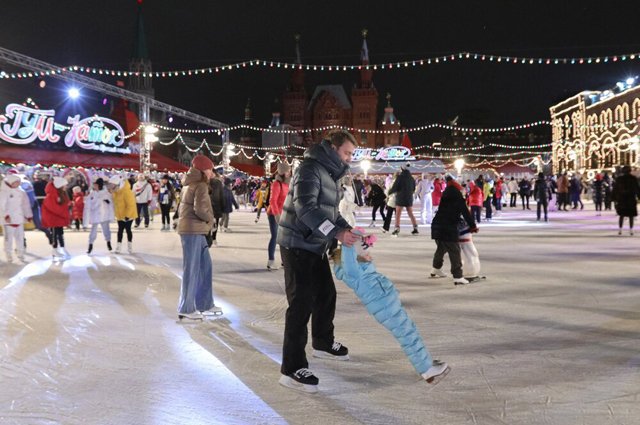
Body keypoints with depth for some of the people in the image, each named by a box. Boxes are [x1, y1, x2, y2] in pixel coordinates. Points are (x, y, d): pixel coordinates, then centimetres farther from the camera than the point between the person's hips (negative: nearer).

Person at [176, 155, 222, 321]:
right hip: (193, 231, -10)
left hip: (195, 231, 10)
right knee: (191, 269, -4)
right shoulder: (200, 185, -12)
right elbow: (200, 209, -23)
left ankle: (205, 304, 21)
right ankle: (186, 309, 2)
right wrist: (210, 219, -6)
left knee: (205, 266, 15)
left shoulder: (191, 184, 17)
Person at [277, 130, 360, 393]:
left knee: (326, 294, 21)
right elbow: (306, 208, -29)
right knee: (302, 302, -12)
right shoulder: (311, 169, -18)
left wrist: (349, 231, 3)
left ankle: (323, 343, 43)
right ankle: (292, 369, -10)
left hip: (315, 246, 10)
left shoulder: (331, 174, 14)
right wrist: (337, 233, -35)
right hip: (297, 245, -10)